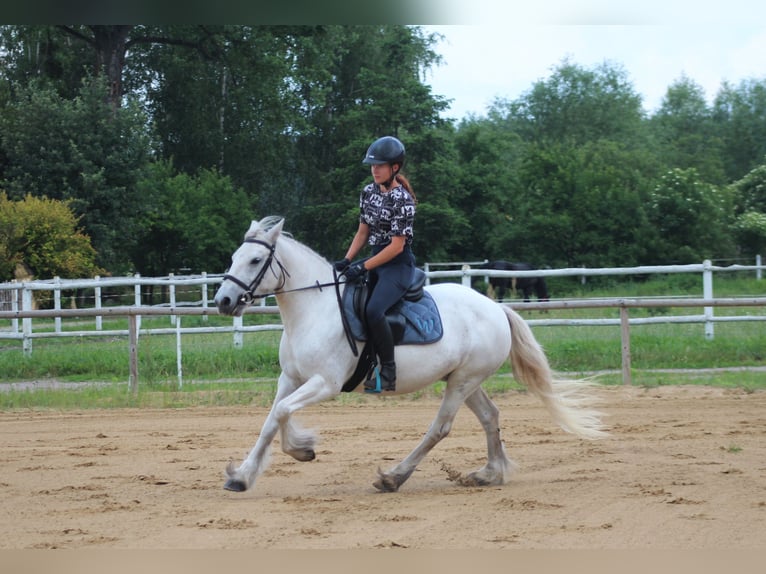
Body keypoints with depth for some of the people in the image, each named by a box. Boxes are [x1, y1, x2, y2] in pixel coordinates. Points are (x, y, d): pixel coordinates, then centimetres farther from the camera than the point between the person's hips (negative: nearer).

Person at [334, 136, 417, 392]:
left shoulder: (403, 199, -16)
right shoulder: (369, 192, 7)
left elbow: (396, 246, -18)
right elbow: (363, 231, 14)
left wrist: (363, 267, -20)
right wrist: (347, 261, 0)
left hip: (399, 264, -9)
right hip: (376, 260, 9)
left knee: (373, 310, -30)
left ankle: (388, 373, -21)